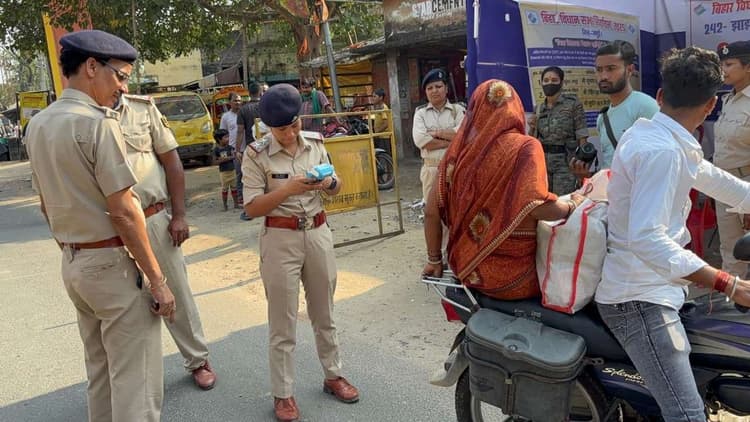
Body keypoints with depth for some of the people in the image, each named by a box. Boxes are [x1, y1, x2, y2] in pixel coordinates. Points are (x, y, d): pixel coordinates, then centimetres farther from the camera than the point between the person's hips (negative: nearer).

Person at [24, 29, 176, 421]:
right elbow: (123, 211, -20)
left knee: (99, 373, 21)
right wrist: (157, 279, -15)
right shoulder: (97, 123, -17)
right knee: (135, 381, 0)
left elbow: (47, 204, 15)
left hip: (72, 264, 9)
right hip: (112, 262, -9)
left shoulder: (38, 124, 9)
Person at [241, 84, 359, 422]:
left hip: (318, 233, 4)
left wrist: (328, 182, -13)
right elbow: (251, 208, -12)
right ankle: (283, 394, 22)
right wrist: (287, 189, -25)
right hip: (281, 239, -4)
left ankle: (333, 375, 36)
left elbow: (336, 188, 10)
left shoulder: (315, 143, 2)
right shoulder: (256, 155, -10)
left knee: (324, 312, 18)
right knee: (283, 323, 6)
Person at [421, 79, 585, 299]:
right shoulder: (524, 146, -12)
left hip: (466, 268, 5)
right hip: (511, 276, -5)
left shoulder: (459, 148, 0)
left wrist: (434, 259, 11)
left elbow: (431, 211, 0)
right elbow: (537, 207, -23)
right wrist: (572, 204, -3)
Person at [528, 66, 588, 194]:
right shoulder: (539, 108, 10)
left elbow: (582, 138, -6)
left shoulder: (573, 104, -4)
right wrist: (532, 127, -3)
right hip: (542, 161, 5)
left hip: (565, 161, -4)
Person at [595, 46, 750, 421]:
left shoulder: (650, 132, 9)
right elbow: (646, 239, -30)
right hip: (639, 299, -11)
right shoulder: (661, 150, -22)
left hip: (650, 288, 11)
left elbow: (707, 175, 23)